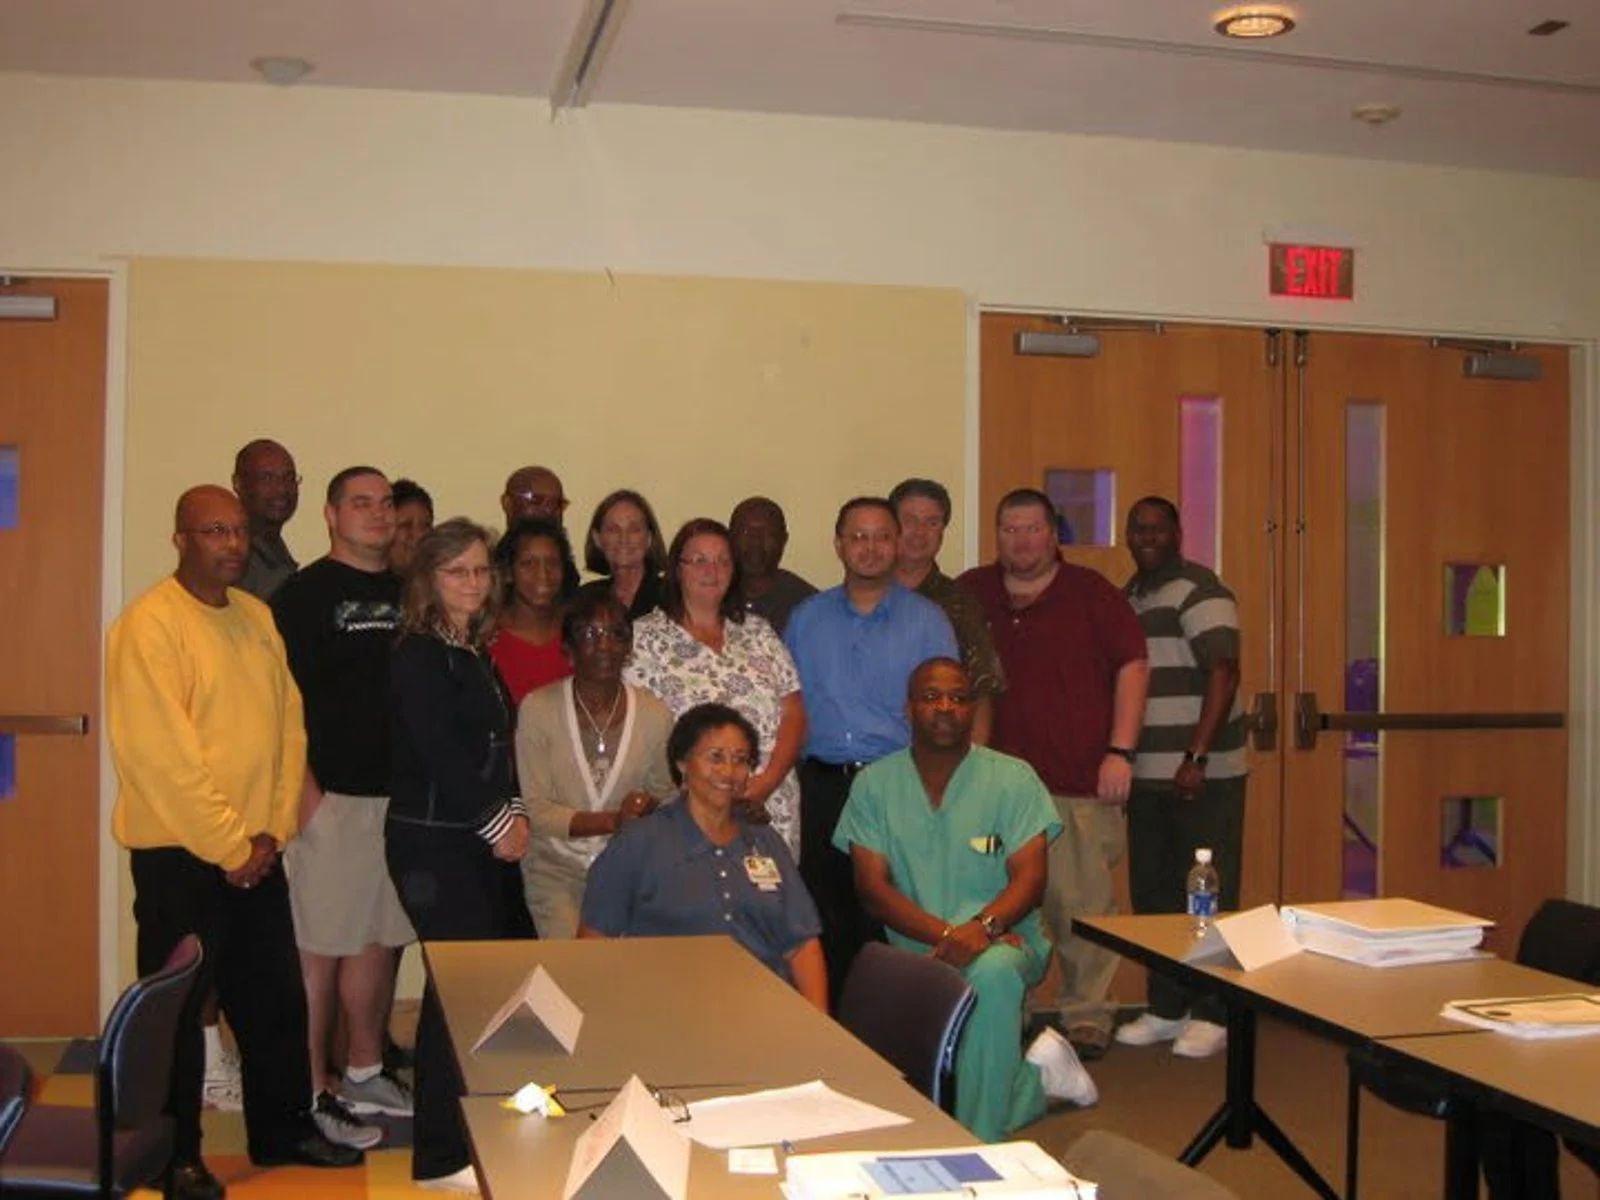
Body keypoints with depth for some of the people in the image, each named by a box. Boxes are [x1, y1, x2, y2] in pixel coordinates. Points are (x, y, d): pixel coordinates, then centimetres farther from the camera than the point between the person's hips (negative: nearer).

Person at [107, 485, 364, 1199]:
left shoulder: (257, 617, 9)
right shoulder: (150, 623, -13)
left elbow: (289, 726, 8)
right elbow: (163, 755, -18)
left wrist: (272, 830, -2)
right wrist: (230, 846, -15)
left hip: (256, 852, 7)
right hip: (179, 852, -7)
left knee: (276, 998, 16)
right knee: (178, 1007, 6)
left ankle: (282, 1130, 32)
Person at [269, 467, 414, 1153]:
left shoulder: (407, 593, 13)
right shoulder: (305, 593, -4)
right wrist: (306, 789, -15)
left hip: (400, 794, 7)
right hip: (332, 795, -6)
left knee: (384, 940, 14)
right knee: (320, 948, -2)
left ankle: (364, 1072, 28)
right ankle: (314, 1091, 9)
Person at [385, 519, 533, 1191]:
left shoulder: (476, 654, 16)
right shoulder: (418, 655, -10)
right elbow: (439, 754, -16)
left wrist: (513, 812, 3)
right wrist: (497, 823, -10)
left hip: (482, 840, 8)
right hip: (432, 843, -8)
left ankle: (468, 1130, 22)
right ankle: (442, 1158, 3)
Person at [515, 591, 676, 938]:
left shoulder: (654, 714, -2)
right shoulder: (538, 708, -9)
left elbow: (664, 793, 11)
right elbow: (536, 809, -11)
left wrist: (648, 807, -12)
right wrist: (613, 821, -22)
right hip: (556, 870, -2)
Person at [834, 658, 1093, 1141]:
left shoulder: (1012, 778, 0)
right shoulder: (875, 784, 4)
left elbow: (1029, 878, -8)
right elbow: (873, 887, -4)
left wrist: (981, 926, -30)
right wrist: (945, 934, -19)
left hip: (1003, 943, -2)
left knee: (992, 972, -40)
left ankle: (979, 1143, -22)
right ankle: (1037, 1073, 19)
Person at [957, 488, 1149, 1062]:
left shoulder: (1090, 593, 5)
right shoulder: (970, 594, 11)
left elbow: (1132, 666, 1)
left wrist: (1120, 751, -7)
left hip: (1081, 783, -2)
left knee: (1083, 905, -1)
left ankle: (1086, 1016, 11)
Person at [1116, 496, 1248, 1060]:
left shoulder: (1198, 589, -8)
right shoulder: (1127, 599, 16)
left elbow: (1223, 674, -16)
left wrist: (1196, 758, -22)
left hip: (1202, 775, -8)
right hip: (1146, 776, 8)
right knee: (1152, 894, 12)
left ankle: (1212, 1014, 9)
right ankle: (1166, 1009, 23)